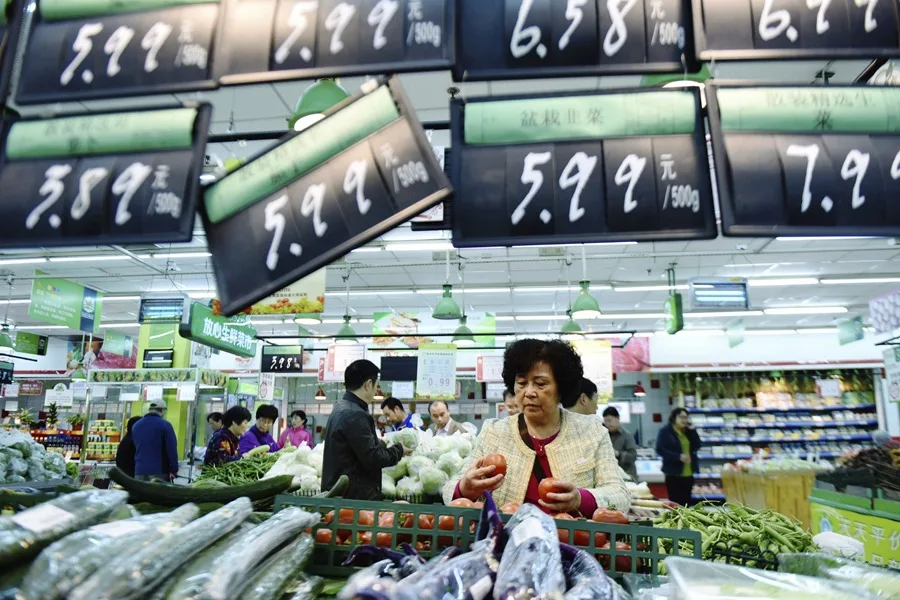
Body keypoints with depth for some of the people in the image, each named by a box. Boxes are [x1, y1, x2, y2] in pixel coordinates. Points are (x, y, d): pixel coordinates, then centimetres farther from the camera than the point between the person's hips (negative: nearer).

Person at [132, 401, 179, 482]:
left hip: (139, 470, 5)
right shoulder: (165, 425, -8)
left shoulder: (135, 425, 12)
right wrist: (173, 470, -5)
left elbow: (134, 448, 22)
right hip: (159, 471, -5)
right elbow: (172, 449, -11)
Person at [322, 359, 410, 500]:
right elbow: (373, 458, -22)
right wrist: (399, 450, -7)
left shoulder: (341, 408, 10)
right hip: (355, 495, -10)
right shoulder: (354, 414, -22)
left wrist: (381, 443, 17)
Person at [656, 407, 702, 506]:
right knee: (675, 502, -6)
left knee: (686, 502, 10)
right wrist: (678, 456, -20)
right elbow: (660, 450, -13)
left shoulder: (688, 432, 13)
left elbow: (697, 446, 3)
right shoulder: (665, 431, -5)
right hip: (674, 473, -6)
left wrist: (692, 430, -4)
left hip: (688, 474, 6)